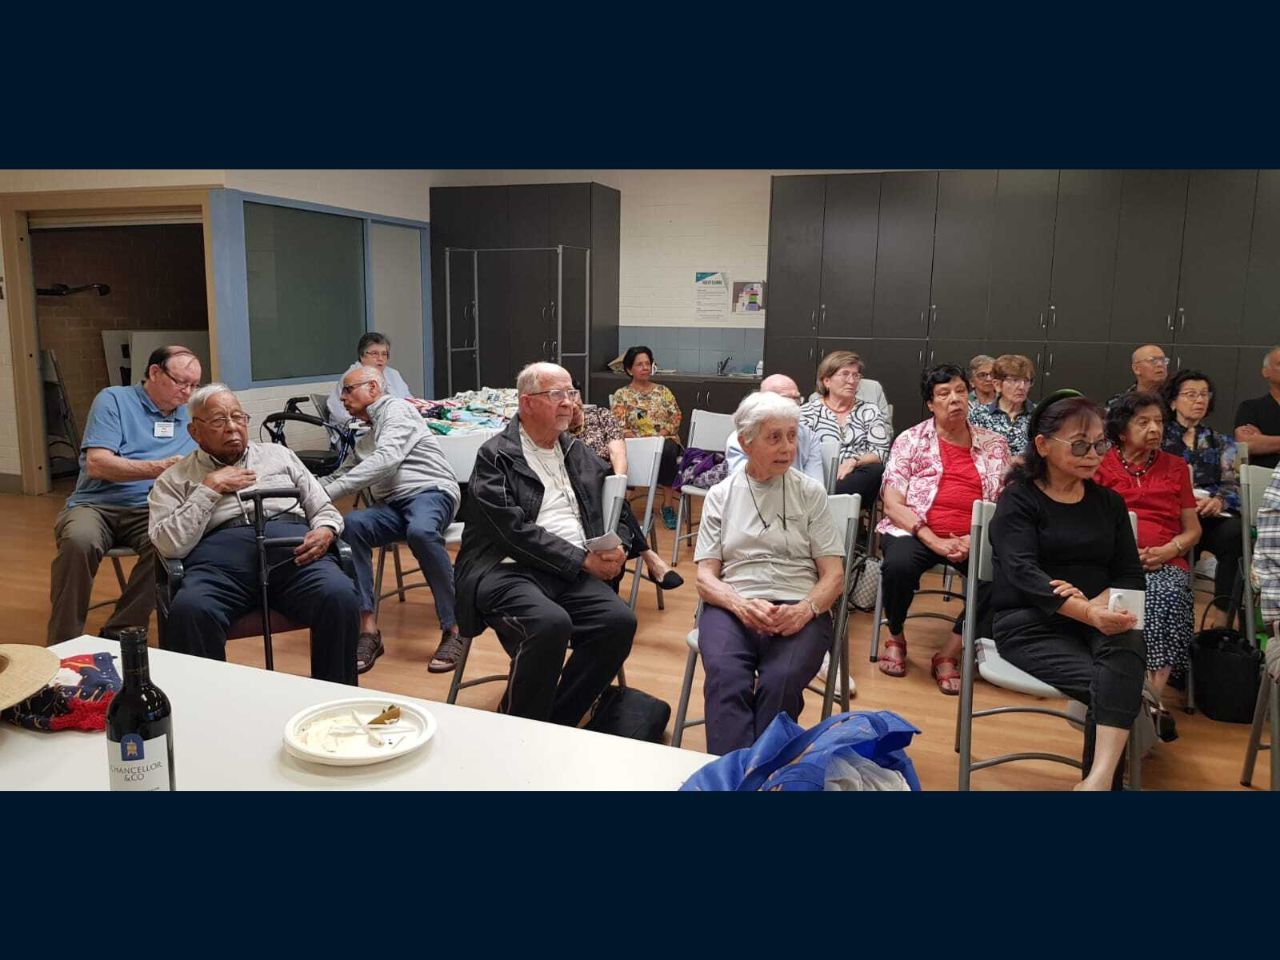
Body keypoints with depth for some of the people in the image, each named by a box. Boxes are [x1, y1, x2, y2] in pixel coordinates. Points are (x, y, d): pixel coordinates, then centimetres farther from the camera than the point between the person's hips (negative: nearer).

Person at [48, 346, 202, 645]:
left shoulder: (190, 415, 16)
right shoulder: (113, 400, 2)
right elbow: (97, 464, -10)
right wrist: (158, 468, -20)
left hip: (151, 511, 2)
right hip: (95, 506, -2)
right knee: (79, 540, -37)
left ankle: (118, 635, -17)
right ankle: (62, 644, -18)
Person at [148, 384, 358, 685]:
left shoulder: (279, 455, 26)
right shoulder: (174, 480, 19)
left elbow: (324, 509, 24)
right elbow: (169, 546, 3)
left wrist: (325, 532, 0)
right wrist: (209, 489, 2)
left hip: (292, 552, 1)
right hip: (219, 561, -1)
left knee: (340, 597, -31)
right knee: (189, 611, -36)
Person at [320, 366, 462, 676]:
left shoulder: (396, 408, 3)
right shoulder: (364, 441, 30)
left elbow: (386, 459, -14)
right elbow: (337, 477, 34)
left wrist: (328, 493, -17)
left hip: (431, 492, -6)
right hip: (392, 508, 7)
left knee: (420, 531, -41)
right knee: (349, 525, -26)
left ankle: (453, 629, -29)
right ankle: (368, 628, -28)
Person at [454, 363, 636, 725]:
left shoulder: (581, 454, 19)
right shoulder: (495, 456, 0)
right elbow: (515, 531, -11)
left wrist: (617, 548, -1)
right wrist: (583, 560, -13)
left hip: (576, 574, 6)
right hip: (509, 570, -5)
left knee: (619, 620, -22)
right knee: (551, 622, -34)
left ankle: (557, 722, -6)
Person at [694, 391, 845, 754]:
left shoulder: (810, 492, 11)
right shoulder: (720, 495, 13)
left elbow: (834, 574, 7)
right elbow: (705, 577, 8)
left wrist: (804, 610, -14)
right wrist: (741, 605, -15)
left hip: (798, 610, 0)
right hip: (732, 607, 1)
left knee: (780, 681, -33)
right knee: (726, 678, -32)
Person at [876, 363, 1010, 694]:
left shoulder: (994, 444, 14)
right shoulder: (911, 440, 7)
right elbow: (893, 503, -2)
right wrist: (933, 541, -15)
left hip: (975, 538, 2)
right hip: (917, 530, -2)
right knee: (899, 564, -34)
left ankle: (949, 653, -14)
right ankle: (896, 638, -3)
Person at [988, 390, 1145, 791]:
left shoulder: (1109, 502, 15)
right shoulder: (1019, 499, 0)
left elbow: (1132, 576, 7)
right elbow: (1023, 573, -16)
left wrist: (1099, 604, -18)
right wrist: (1087, 613, -33)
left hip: (1096, 617, 3)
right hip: (1029, 622, -3)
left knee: (1127, 639, -33)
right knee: (1107, 687, -29)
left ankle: (1099, 776, -41)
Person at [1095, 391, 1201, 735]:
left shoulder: (1175, 467, 22)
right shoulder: (1101, 466, 14)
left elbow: (1193, 529, 20)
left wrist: (1169, 550, -2)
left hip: (1165, 563, 2)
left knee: (1167, 597, -34)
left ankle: (1152, 700, -37)